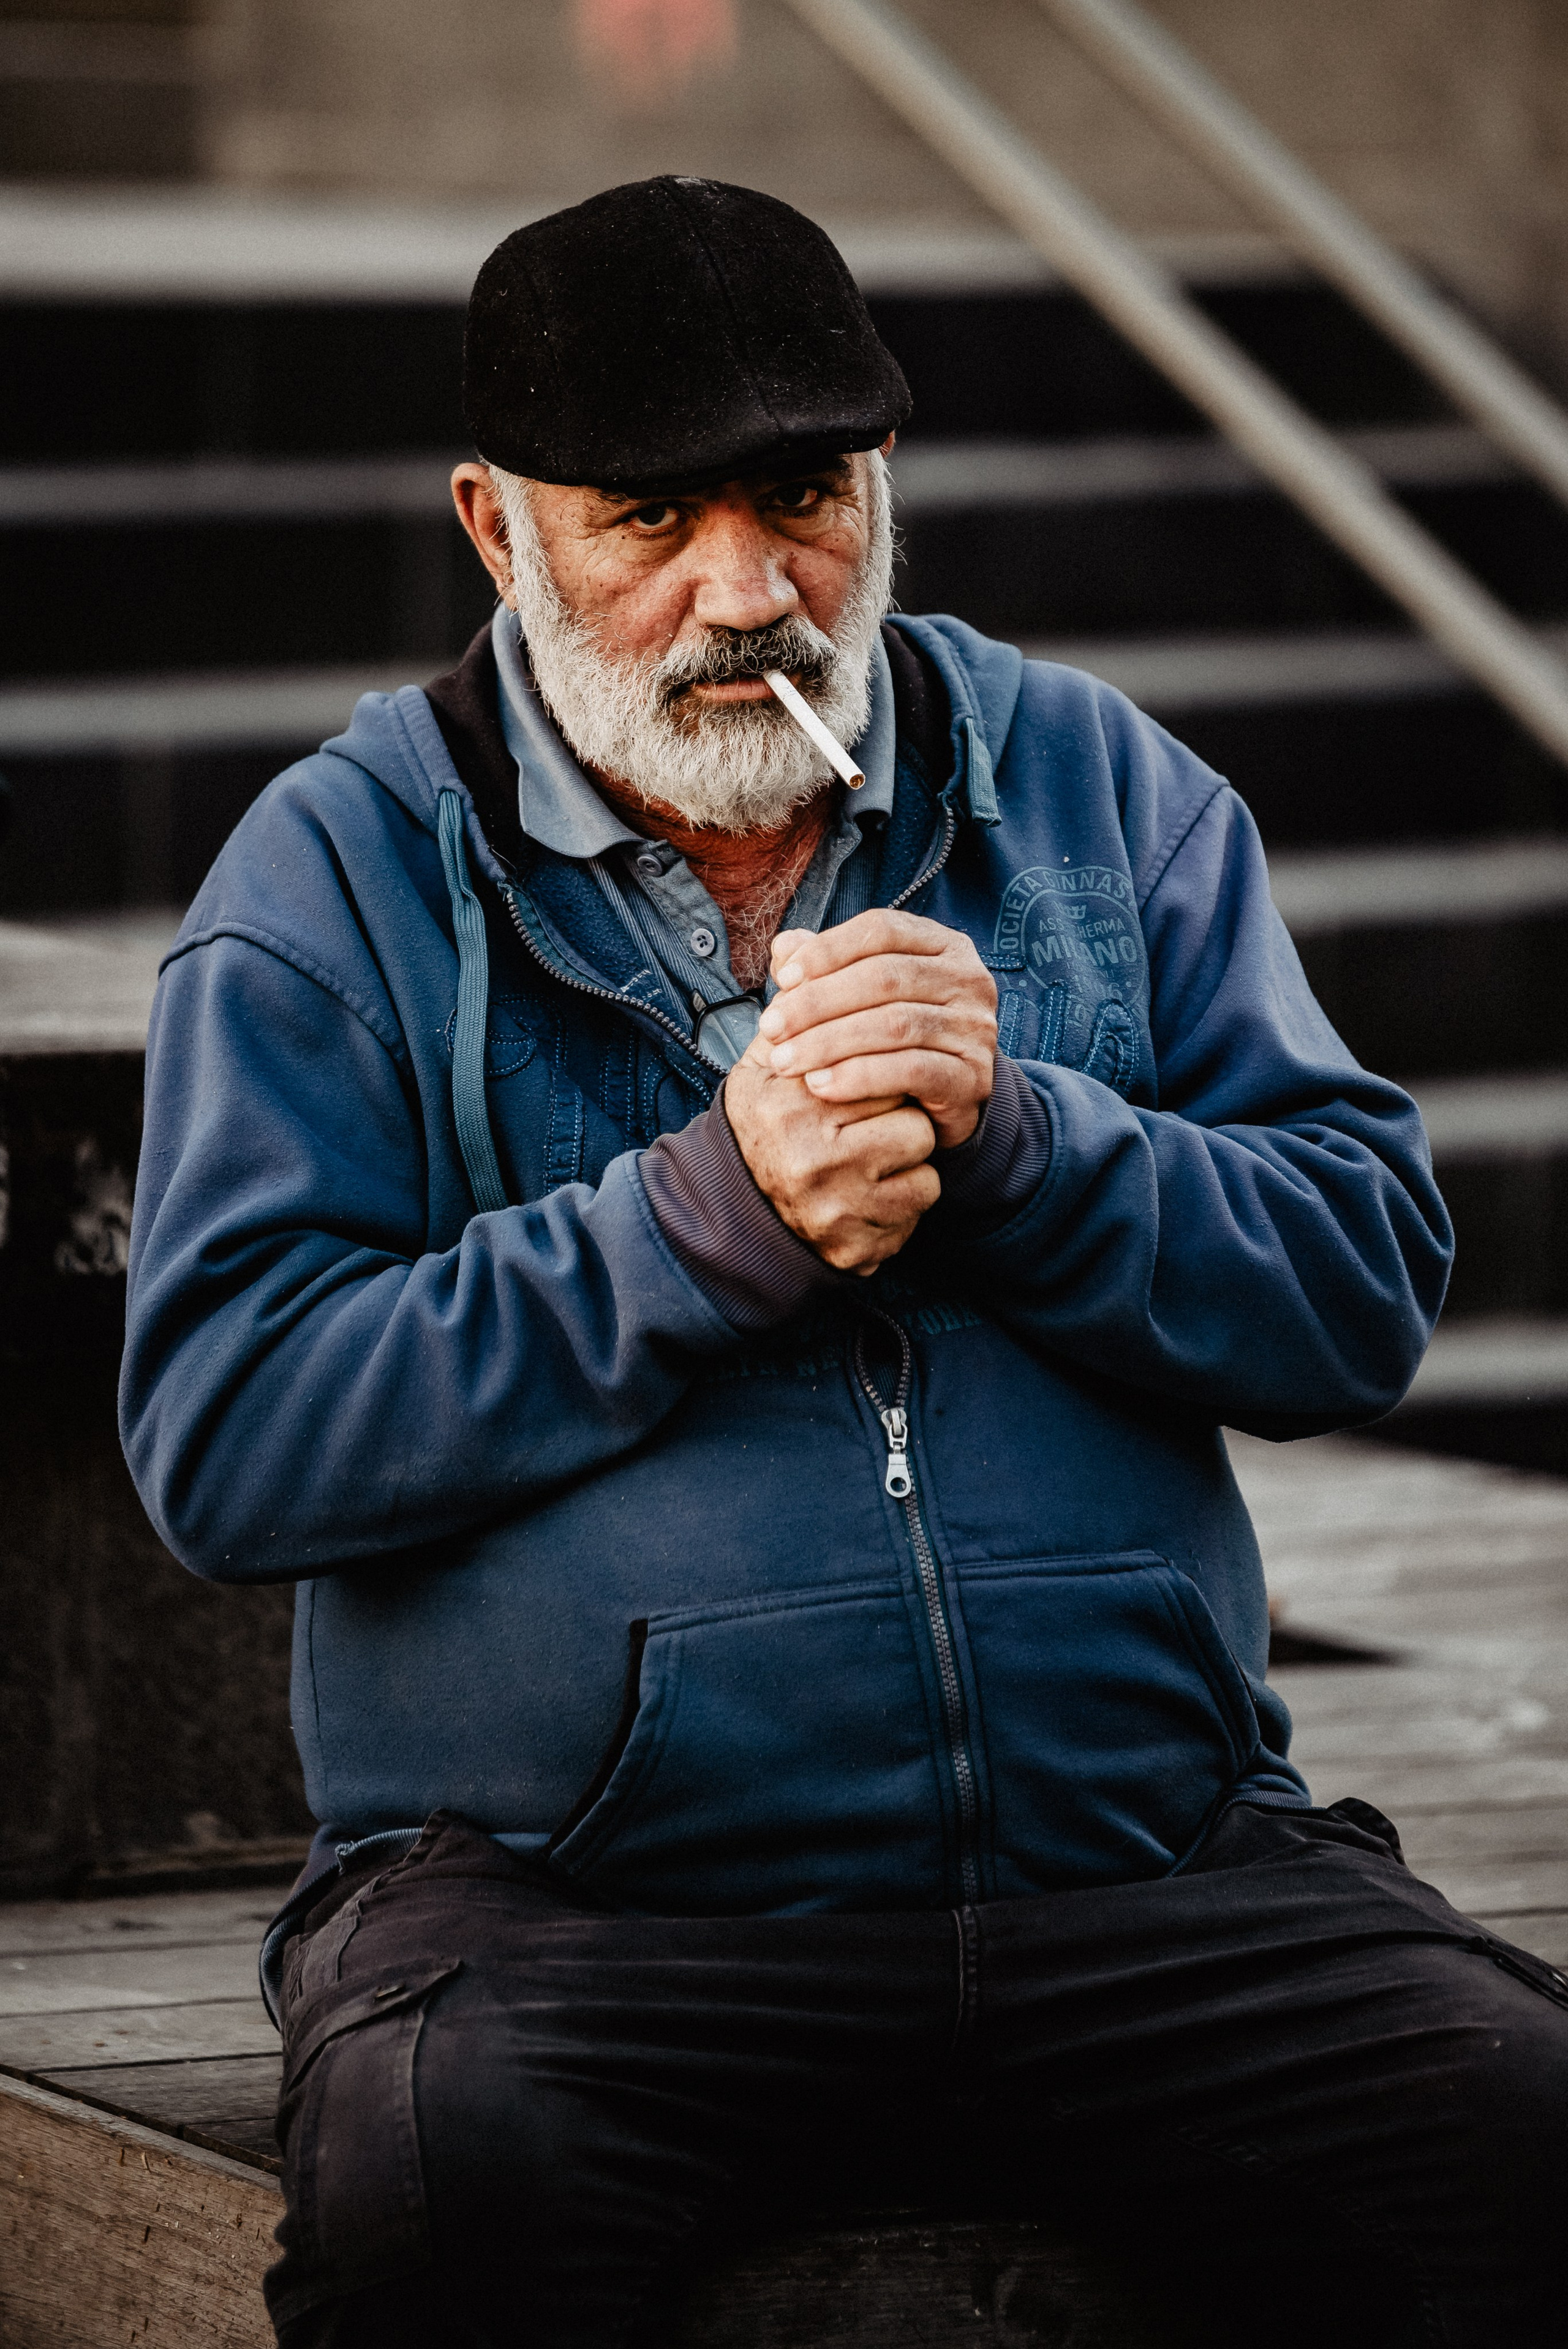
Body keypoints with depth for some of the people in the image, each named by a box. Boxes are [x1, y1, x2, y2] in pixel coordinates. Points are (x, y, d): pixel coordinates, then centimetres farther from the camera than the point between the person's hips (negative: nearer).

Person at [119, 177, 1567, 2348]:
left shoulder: (1097, 789, 15)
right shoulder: (344, 874, 5)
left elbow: (1366, 1284, 8)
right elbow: (225, 1438, -6)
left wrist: (1012, 1134, -10)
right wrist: (717, 1217, -12)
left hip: (1147, 1860, 3)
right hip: (556, 1901, -2)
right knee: (435, 2168, -35)